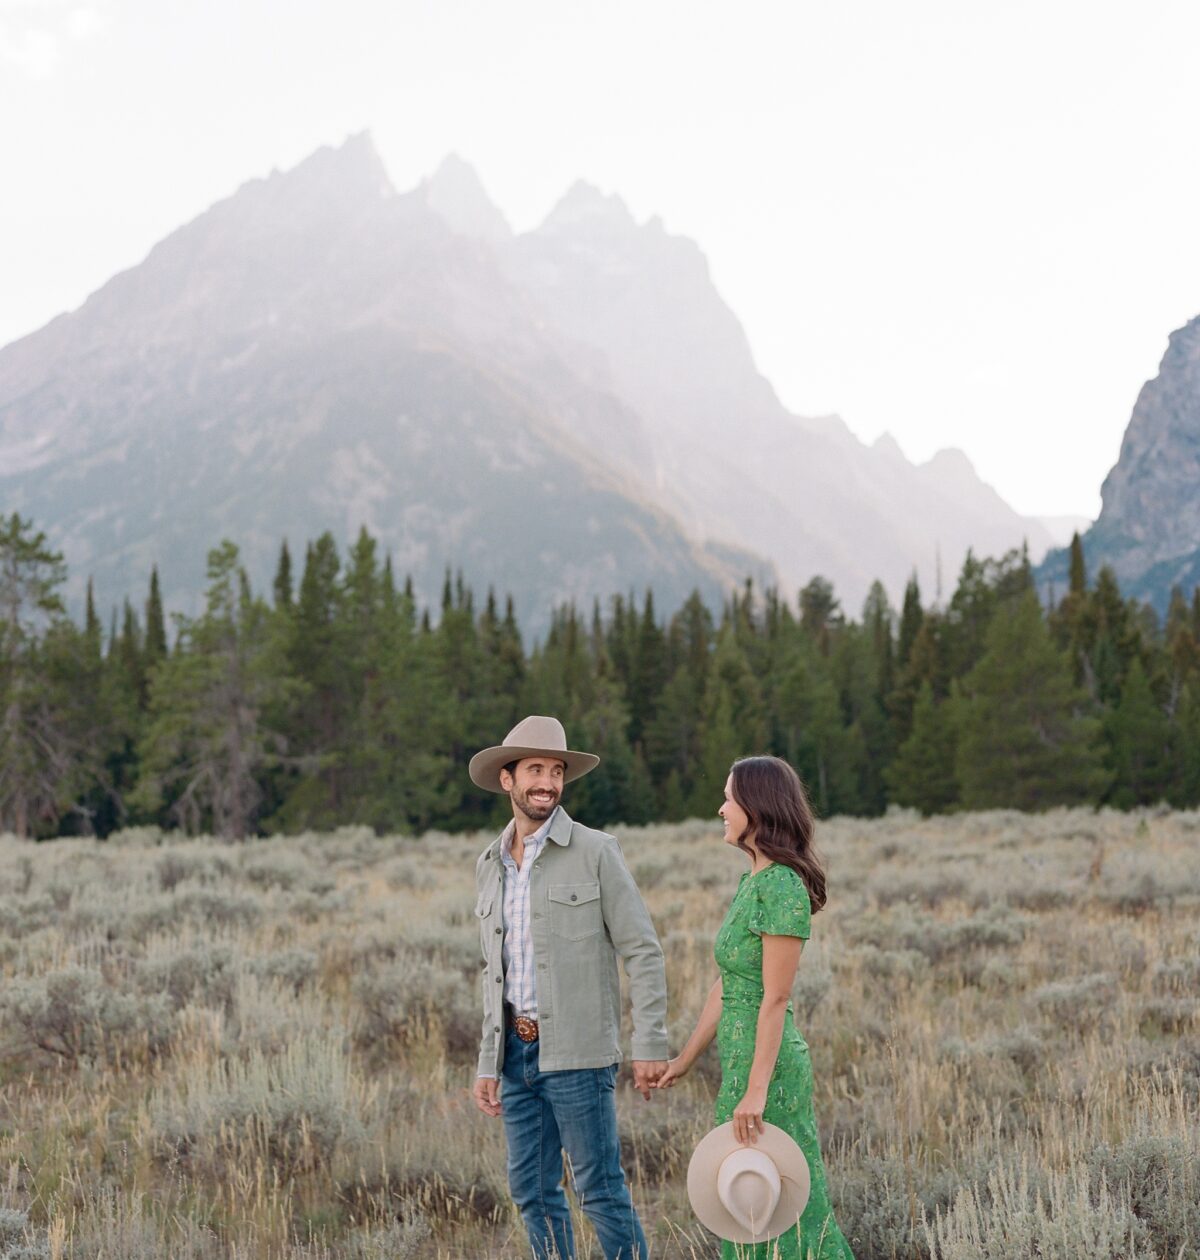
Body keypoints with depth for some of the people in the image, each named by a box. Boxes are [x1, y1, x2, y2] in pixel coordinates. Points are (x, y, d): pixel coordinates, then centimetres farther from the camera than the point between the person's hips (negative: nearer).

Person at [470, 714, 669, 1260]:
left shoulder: (595, 852, -6)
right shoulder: (490, 865, 11)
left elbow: (643, 952, -7)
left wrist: (650, 1045, -14)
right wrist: (488, 1064, 12)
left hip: (576, 1052, -6)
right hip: (516, 1052, 6)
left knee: (600, 1189, -3)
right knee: (532, 1190, 9)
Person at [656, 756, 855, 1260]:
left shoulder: (782, 887, -17)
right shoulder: (751, 882, 11)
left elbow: (776, 999, -20)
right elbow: (725, 985, 15)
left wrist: (756, 1090, -21)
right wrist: (686, 1059, 18)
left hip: (766, 1062, -9)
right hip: (738, 1058, 9)